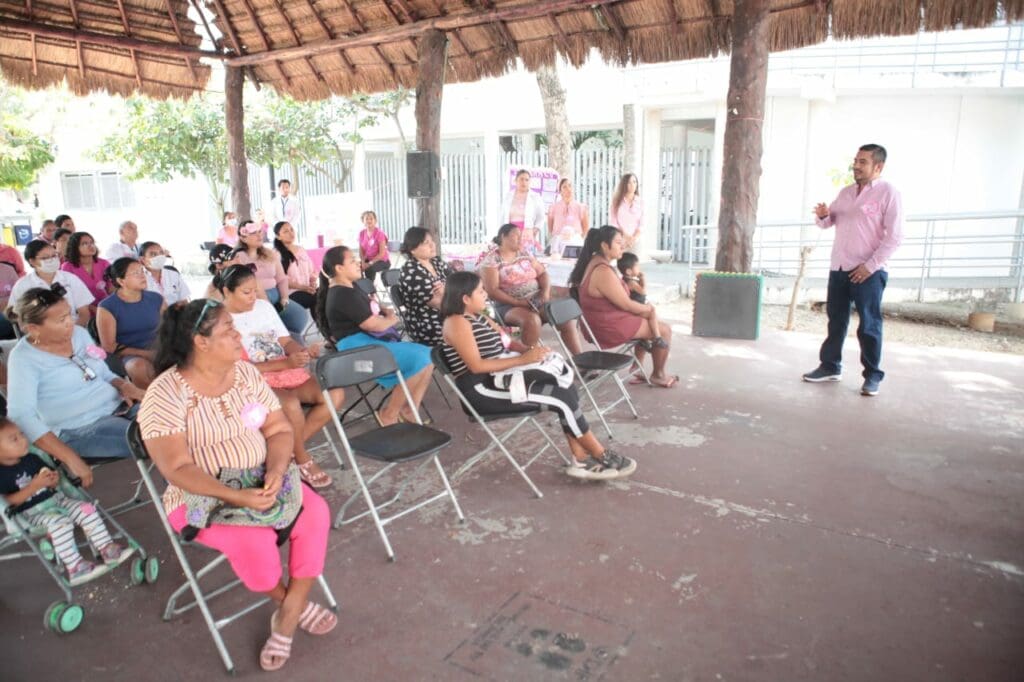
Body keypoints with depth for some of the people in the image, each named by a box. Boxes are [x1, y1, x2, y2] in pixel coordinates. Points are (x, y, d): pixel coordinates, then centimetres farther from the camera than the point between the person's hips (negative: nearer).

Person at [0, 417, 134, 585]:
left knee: (87, 510, -11)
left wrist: (54, 479, -4)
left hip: (55, 499, 7)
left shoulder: (32, 459, 9)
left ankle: (107, 549, -8)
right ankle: (75, 568, -30)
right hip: (32, 513, -7)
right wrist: (34, 486, -25)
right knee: (60, 523, -32)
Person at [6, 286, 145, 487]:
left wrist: (124, 385, -6)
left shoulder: (79, 333, 9)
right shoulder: (24, 358, -7)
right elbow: (21, 416, -17)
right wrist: (71, 458, -26)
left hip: (119, 407, 6)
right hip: (80, 430, -6)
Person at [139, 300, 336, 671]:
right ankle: (291, 604, 3)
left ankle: (289, 616, -4)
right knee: (254, 540, -31)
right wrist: (235, 496, -32)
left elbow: (279, 429, 1)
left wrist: (276, 471, -19)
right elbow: (177, 468, -20)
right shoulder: (165, 394, -15)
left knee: (314, 512, -20)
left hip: (260, 482, 5)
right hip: (200, 496, -5)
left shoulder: (246, 373, 1)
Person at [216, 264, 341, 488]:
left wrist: (303, 351, -13)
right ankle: (302, 460, -9)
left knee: (335, 395, -15)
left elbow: (286, 341, 11)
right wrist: (286, 363, -24)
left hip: (288, 371, 6)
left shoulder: (264, 306, 11)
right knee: (291, 404, -36)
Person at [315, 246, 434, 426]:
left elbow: (372, 307, 30)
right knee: (420, 360, -23)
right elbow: (375, 324, -18)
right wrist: (391, 319, 3)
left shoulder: (350, 288, 16)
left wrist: (386, 312, 8)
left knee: (428, 356, -1)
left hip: (368, 342, 11)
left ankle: (409, 411, 3)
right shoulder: (343, 295, -16)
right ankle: (388, 414, -9)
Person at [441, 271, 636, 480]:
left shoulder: (479, 317, 15)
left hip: (499, 379, 9)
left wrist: (530, 350, -6)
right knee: (563, 398, -16)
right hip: (481, 390, -9)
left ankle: (581, 459, -6)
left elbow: (507, 342, 17)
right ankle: (602, 456, 0)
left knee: (566, 387, -7)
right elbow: (476, 366, -22)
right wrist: (522, 360, -22)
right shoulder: (457, 322, -13)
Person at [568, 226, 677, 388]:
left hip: (601, 322, 10)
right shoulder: (603, 272, -27)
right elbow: (626, 304, -20)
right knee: (665, 330, 5)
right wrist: (648, 308, -1)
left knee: (648, 315, 27)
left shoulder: (592, 262, 5)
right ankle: (658, 374, 26)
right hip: (610, 328, -10)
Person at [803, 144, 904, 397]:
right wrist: (823, 216, -3)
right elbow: (828, 223, 22)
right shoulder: (845, 192, 14)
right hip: (839, 268, 6)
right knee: (835, 320, 11)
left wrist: (870, 265, -17)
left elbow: (894, 236, -12)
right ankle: (830, 366, 21)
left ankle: (873, 375, 10)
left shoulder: (888, 193, -6)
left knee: (869, 325, -1)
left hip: (868, 272, -6)